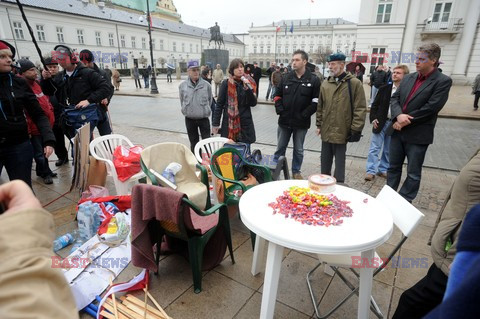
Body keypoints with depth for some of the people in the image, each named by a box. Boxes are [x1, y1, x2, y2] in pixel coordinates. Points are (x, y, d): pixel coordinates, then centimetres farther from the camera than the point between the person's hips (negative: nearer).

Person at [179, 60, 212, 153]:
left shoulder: (206, 85, -7)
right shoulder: (182, 85, -2)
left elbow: (209, 100, 5)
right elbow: (182, 101, 10)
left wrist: (205, 110, 8)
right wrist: (187, 110, 10)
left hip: (204, 118, -2)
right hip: (189, 119, 2)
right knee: (193, 142, 14)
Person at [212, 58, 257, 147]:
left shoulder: (249, 82, 6)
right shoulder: (226, 83, -1)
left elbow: (253, 103, 0)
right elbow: (219, 104, 1)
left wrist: (248, 88, -14)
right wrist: (216, 123, -3)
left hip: (245, 123, 2)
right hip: (229, 123, -2)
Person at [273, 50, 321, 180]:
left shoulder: (313, 80, -5)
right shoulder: (286, 77, 4)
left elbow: (316, 101, -7)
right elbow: (277, 95, 9)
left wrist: (305, 114, -13)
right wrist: (280, 110, -4)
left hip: (301, 123, -2)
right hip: (284, 120, 2)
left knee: (298, 150, 12)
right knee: (280, 148, 12)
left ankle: (296, 171, 29)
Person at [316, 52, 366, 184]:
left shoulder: (354, 83, -6)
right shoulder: (325, 83, 8)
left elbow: (360, 109, -8)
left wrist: (356, 129, -11)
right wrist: (319, 124, 12)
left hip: (342, 131, -5)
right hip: (326, 131, 5)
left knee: (339, 162, 5)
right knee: (325, 161, 15)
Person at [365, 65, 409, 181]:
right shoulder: (384, 88, 1)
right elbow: (375, 105, 4)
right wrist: (373, 119, -5)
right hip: (380, 122, 0)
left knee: (388, 150, 12)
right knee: (375, 148, -1)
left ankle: (383, 169, 25)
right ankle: (371, 171, 2)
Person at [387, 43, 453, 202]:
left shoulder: (443, 81, -8)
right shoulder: (408, 78, 9)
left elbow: (430, 108, -16)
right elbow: (394, 98, 3)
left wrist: (405, 121, -14)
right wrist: (399, 115, -16)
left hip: (417, 135, -5)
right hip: (398, 131, 6)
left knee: (413, 173, 7)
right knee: (393, 167, 15)